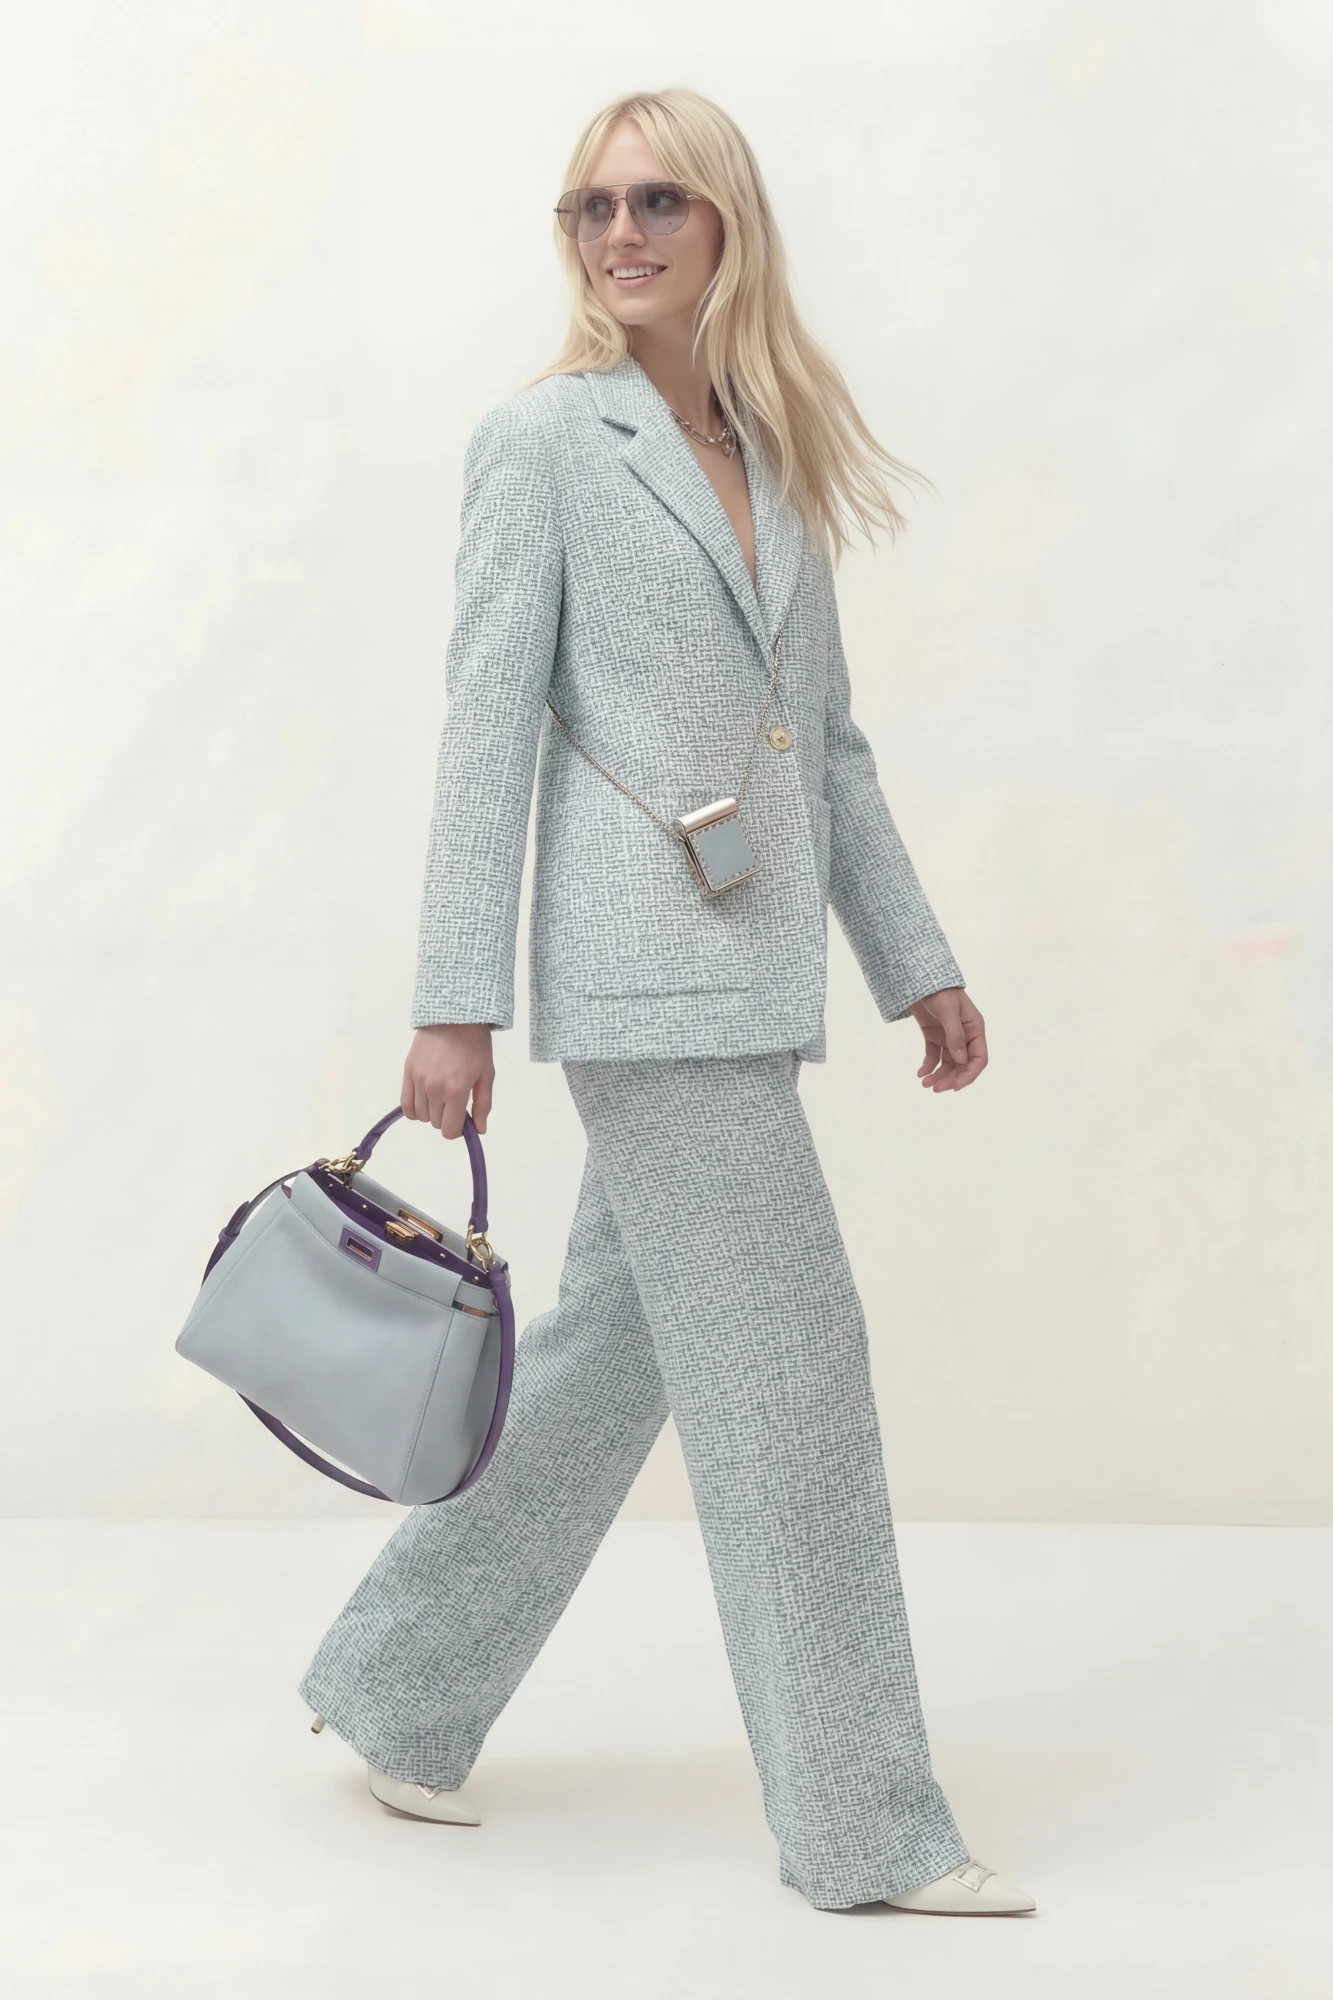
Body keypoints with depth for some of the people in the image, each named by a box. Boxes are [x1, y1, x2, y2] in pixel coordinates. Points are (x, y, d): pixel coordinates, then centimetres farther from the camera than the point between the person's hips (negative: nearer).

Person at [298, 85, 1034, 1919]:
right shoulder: (542, 440, -3)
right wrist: (456, 1003, -11)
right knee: (789, 1380, -5)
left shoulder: (778, 459, 16)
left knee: (611, 1355, 13)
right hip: (646, 975, -7)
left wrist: (921, 961, 16)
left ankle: (399, 1692, 29)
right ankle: (863, 1825, 7)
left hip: (748, 978, 7)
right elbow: (488, 724, -7)